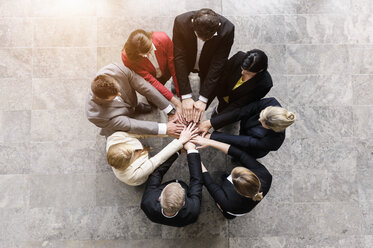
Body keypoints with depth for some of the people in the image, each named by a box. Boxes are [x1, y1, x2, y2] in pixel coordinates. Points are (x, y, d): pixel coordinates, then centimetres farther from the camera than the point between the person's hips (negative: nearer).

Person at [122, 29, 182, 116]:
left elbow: (174, 67, -29)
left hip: (166, 72, 3)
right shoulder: (127, 57, -35)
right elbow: (150, 80, -33)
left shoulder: (163, 38, -34)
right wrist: (175, 101, -37)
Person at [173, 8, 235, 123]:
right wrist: (186, 96, -34)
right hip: (186, 61, 1)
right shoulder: (181, 22, -33)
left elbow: (217, 65, -30)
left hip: (208, 65, -1)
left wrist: (203, 99, -32)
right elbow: (179, 58, -31)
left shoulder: (227, 29, -33)